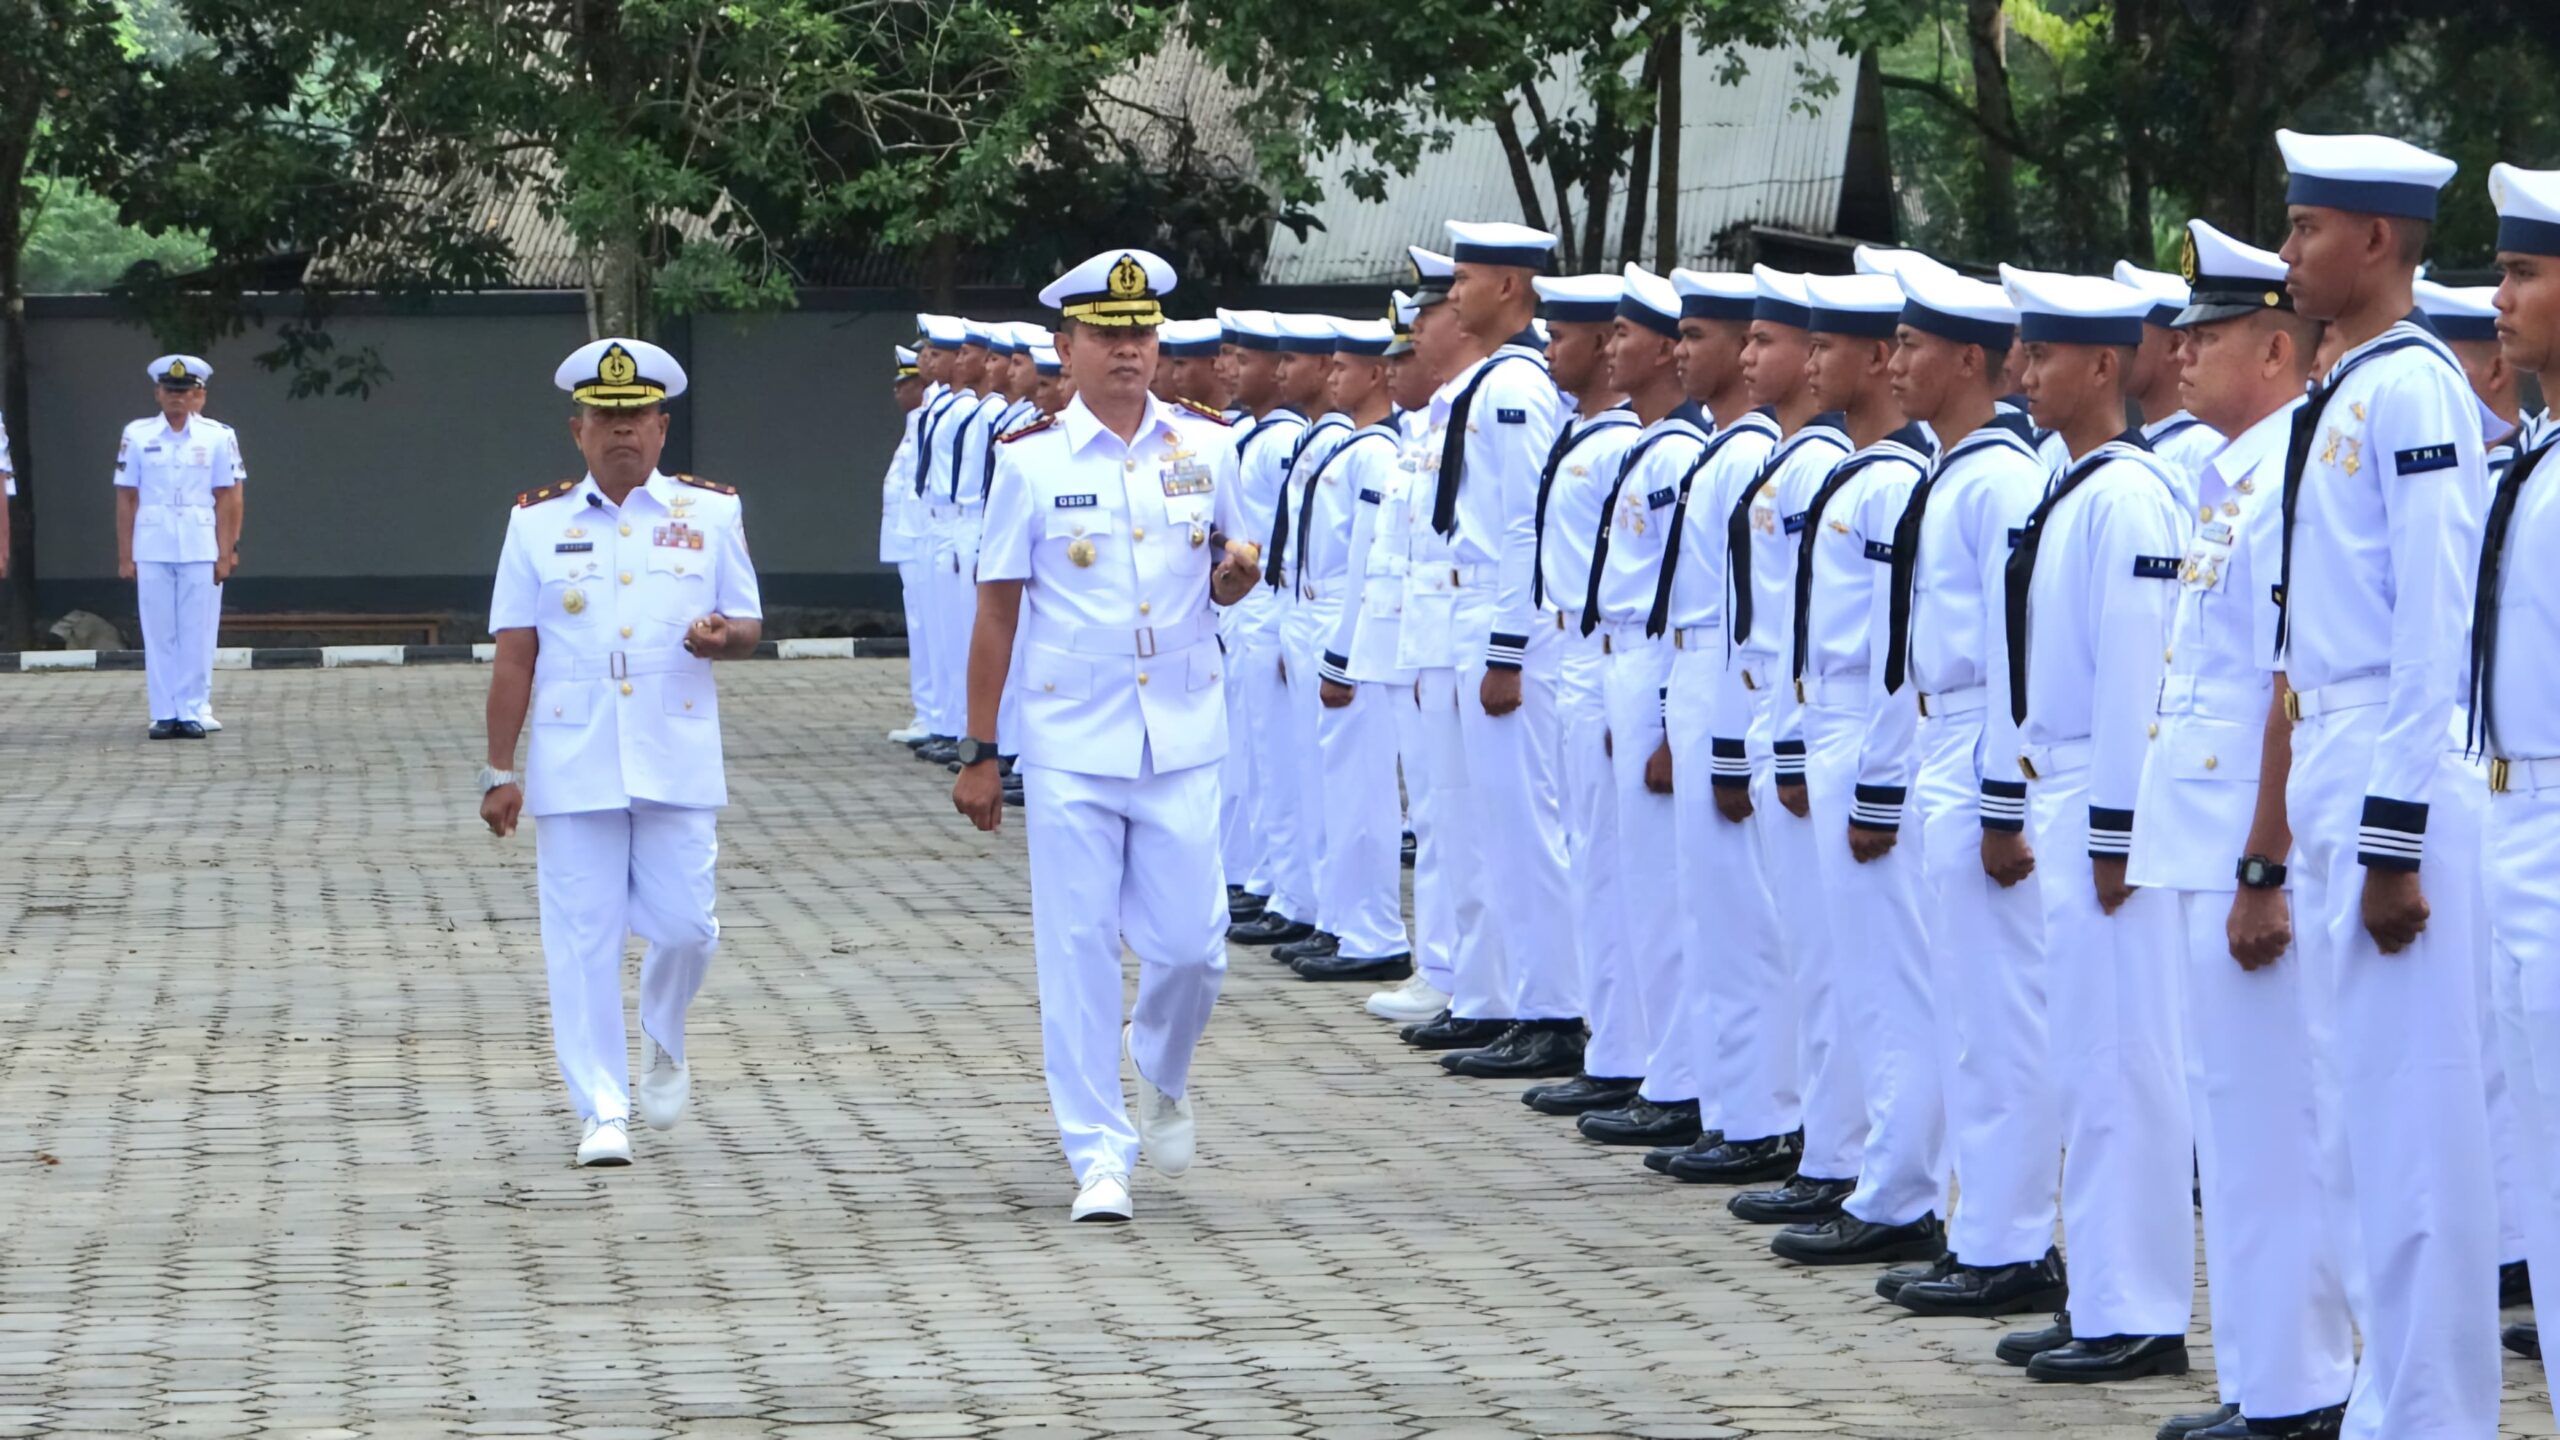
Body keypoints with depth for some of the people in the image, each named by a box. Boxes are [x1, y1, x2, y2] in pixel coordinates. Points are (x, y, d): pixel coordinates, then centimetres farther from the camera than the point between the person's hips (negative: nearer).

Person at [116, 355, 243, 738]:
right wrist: (124, 556, 2)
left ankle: (191, 712, 6)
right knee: (158, 633, 2)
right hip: (151, 548, 0)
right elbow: (126, 499, 6)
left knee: (195, 633, 0)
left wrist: (225, 554, 1)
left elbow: (226, 500, 5)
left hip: (199, 548, 0)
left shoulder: (218, 437, 4)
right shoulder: (137, 435, 4)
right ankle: (163, 714, 7)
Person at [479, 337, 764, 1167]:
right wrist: (500, 772, 1)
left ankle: (664, 1041, 28)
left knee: (685, 924, -3)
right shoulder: (538, 523, 6)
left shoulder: (711, 513, 6)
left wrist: (723, 635, -13)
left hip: (678, 761, 0)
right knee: (583, 938, -1)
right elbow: (514, 656, 6)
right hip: (572, 766, 0)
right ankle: (602, 1110, 5)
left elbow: (749, 624, 12)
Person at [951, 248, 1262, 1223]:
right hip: (1071, 744, -2)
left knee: (1190, 945, 1)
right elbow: (997, 611, 2)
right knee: (1078, 952, -2)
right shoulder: (1030, 461, -2)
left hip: (1181, 739, 2)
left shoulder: (1205, 446, 5)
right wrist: (976, 753, 1)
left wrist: (1236, 575, -9)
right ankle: (1100, 1156, 7)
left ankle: (1161, 1071, 33)